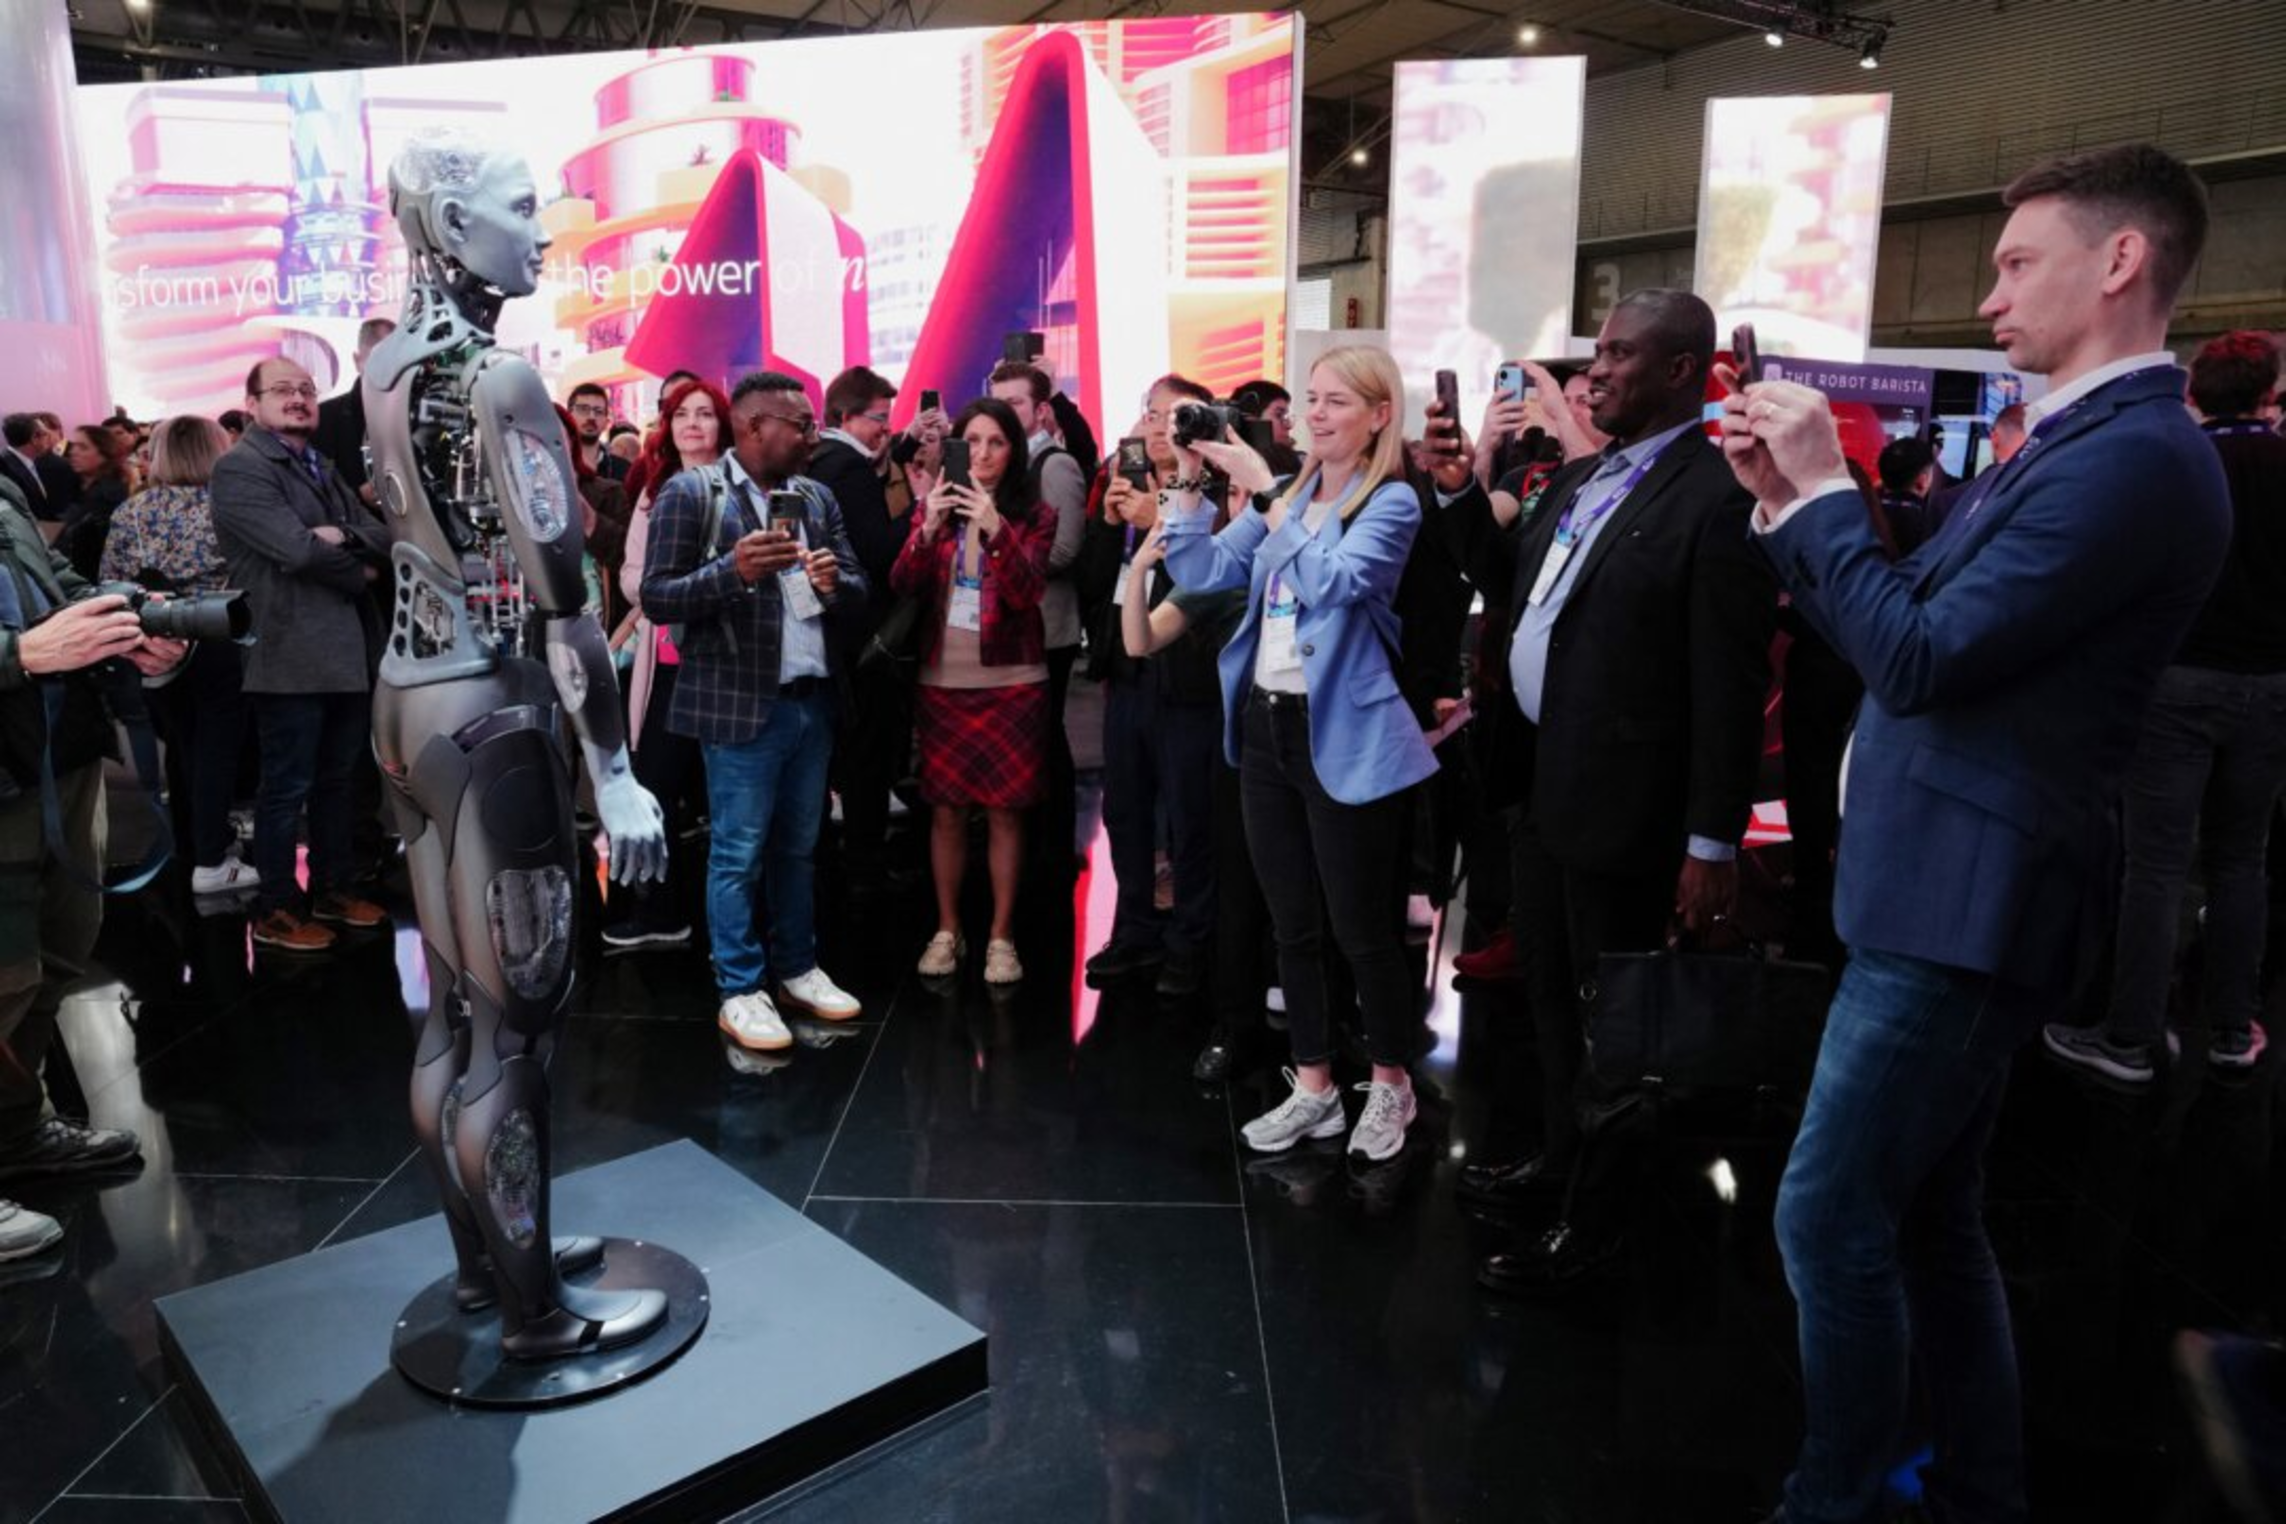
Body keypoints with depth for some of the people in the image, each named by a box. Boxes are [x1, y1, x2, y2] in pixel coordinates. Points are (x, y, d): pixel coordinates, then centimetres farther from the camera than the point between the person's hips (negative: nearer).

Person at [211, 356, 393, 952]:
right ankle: (274, 909, 15)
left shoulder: (322, 468, 18)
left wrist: (345, 536, -13)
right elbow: (298, 549, -20)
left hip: (348, 650, 8)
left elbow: (384, 539, 7)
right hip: (292, 656, -8)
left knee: (337, 780, 17)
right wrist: (359, 574, -5)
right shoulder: (239, 469, -9)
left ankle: (332, 888, 30)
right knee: (286, 788, 2)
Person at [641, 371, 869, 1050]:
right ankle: (740, 991, 12)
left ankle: (798, 969, 27)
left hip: (812, 702, 6)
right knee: (738, 853, 2)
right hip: (740, 704, -5)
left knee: (798, 847, 15)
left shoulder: (817, 498, 12)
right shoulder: (690, 493, -4)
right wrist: (732, 570, -23)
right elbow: (656, 597, -8)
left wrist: (834, 583, -12)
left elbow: (860, 595, 11)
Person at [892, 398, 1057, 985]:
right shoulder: (936, 505, 7)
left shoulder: (1034, 516, 0)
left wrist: (995, 529, -28)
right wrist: (928, 530, -21)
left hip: (1011, 684, -2)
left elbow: (1027, 593, -14)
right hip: (942, 682, 2)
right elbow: (901, 586, -4)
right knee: (946, 811, 7)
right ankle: (947, 930, 20)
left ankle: (1001, 936, 13)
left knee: (1004, 811, 2)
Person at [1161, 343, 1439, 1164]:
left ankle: (1391, 1083, 25)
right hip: (1265, 724, 7)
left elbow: (1335, 580, -25)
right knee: (1291, 924, 14)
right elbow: (1204, 573, 7)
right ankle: (1313, 1085, 28)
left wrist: (1267, 491, -22)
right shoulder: (1286, 494, 12)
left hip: (1342, 735, -7)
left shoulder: (1392, 503, -8)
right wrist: (1188, 480, -2)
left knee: (1361, 926, 4)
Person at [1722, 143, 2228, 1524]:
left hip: (1966, 903, -10)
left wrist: (1823, 492, -12)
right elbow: (1909, 629, 15)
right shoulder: (2080, 444, 15)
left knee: (1830, 1221, -2)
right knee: (1929, 1222, 19)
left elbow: (1918, 659, -22)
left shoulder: (2135, 456, -18)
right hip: (1956, 891, 10)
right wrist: (1793, 503, 6)